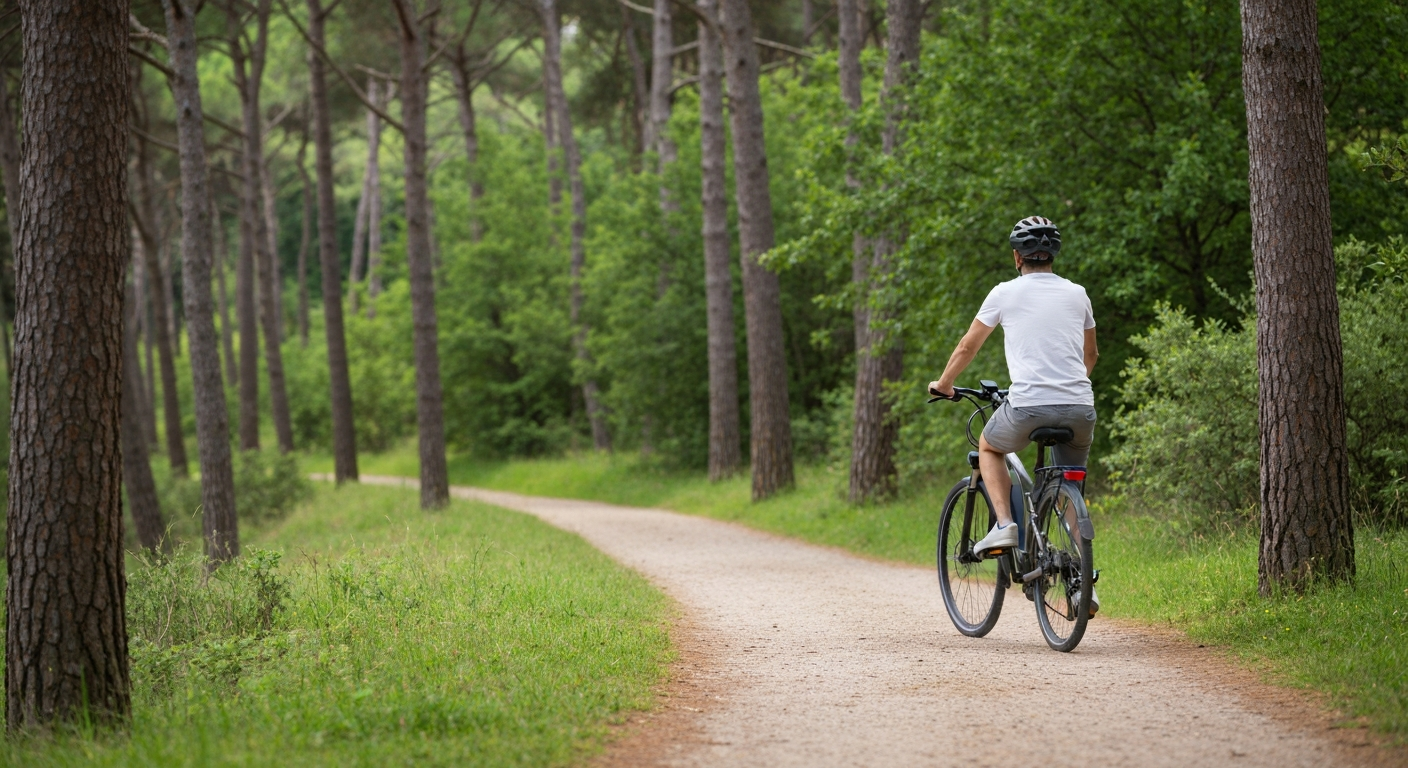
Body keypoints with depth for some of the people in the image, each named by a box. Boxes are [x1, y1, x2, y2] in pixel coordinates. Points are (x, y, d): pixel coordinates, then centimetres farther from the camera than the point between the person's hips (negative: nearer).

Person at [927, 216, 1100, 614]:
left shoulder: (1006, 293, 6)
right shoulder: (1077, 294, 15)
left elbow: (967, 348, 15)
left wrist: (943, 385, 33)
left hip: (1029, 406, -3)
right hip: (1080, 408, 3)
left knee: (989, 447, 27)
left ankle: (1004, 525, 8)